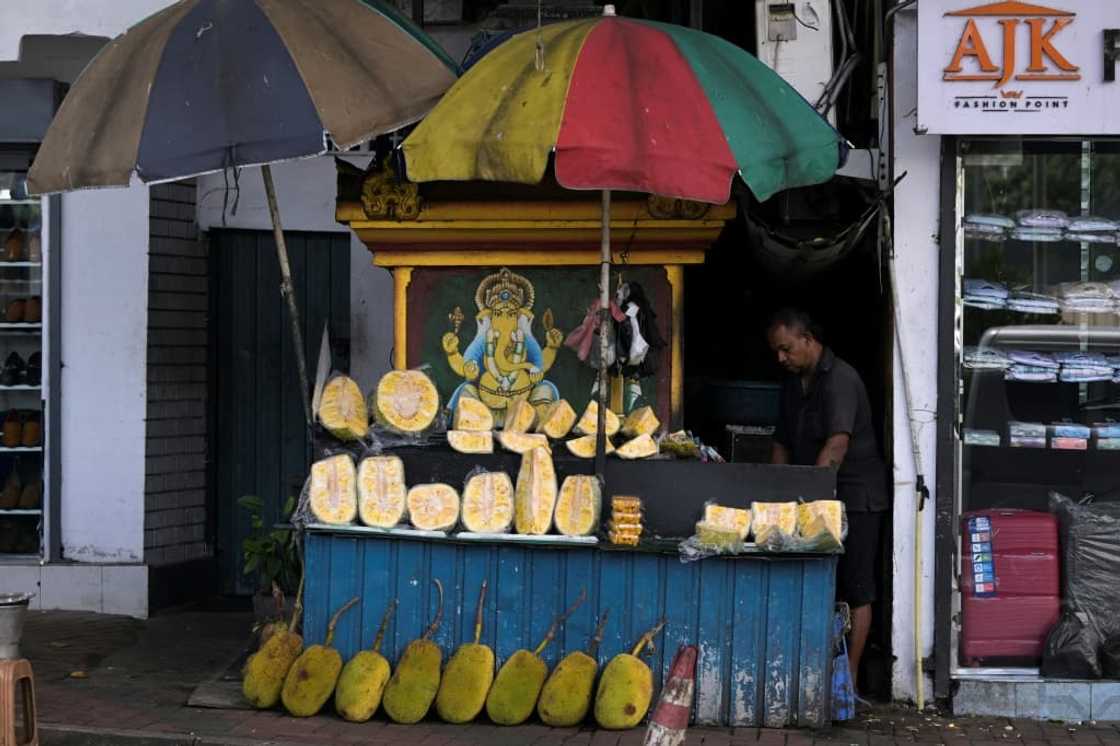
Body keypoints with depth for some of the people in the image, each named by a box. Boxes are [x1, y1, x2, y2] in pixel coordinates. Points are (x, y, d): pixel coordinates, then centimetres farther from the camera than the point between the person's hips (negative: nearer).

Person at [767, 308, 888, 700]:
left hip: (855, 496, -8)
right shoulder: (793, 384, 13)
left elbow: (837, 444, -26)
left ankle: (849, 679, -2)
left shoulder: (840, 380, -15)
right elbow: (782, 443, 16)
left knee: (855, 589, -4)